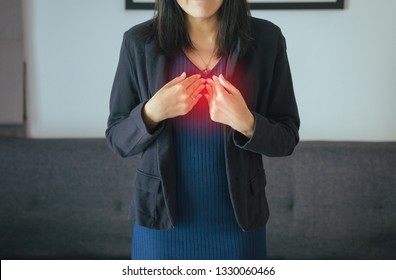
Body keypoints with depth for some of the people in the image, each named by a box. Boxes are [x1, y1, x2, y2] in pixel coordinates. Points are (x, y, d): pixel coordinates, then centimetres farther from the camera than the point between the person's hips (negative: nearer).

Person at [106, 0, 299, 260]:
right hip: (162, 220, 0)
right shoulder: (139, 41, -6)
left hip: (238, 222, 0)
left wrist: (246, 123, -21)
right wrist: (151, 113, -19)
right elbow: (117, 140, 0)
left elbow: (287, 139, -2)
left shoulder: (266, 39, -6)